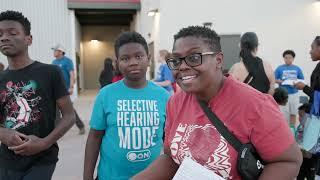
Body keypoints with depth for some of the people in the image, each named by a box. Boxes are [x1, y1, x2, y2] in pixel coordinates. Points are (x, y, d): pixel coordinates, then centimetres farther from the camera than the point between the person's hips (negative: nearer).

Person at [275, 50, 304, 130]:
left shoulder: (297, 68, 5)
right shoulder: (279, 68, -1)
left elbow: (302, 80, 9)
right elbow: (274, 79, 0)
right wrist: (281, 82, -17)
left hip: (294, 94, 2)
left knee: (293, 113, 9)